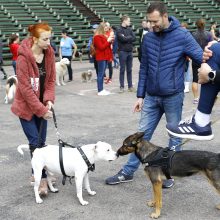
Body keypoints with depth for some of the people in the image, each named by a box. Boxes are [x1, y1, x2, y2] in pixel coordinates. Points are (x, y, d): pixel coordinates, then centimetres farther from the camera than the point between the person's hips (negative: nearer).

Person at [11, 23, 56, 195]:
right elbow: (25, 88, -21)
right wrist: (41, 110, -21)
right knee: (35, 142, -6)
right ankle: (42, 179, 2)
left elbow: (51, 80, 2)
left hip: (42, 105, 6)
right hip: (26, 106, -5)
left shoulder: (49, 53, -4)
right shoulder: (24, 57, -21)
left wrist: (49, 100, -13)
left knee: (41, 142, 9)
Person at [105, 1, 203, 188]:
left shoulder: (182, 36, -10)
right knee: (142, 135, 9)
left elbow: (202, 59, -10)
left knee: (175, 136, 9)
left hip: (173, 96, -4)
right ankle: (128, 172, 18)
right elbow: (144, 68, 8)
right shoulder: (148, 38, 3)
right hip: (151, 97, 4)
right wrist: (140, 95, 7)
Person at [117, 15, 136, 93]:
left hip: (130, 51, 5)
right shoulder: (119, 30, -5)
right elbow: (122, 39, -18)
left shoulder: (129, 29, 12)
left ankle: (130, 86, 14)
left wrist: (126, 38, -9)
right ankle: (122, 86, 5)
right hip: (123, 51, -5)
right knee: (122, 69, 0)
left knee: (129, 70, 8)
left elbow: (134, 38, 1)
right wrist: (130, 37, -4)